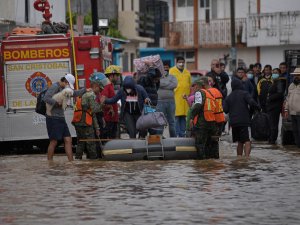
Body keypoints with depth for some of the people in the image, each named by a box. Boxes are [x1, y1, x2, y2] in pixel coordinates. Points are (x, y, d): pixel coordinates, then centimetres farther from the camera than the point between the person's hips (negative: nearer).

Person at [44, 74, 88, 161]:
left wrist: (85, 90, 35)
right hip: (53, 118, -10)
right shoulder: (55, 87, -11)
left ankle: (71, 161, 3)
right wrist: (57, 103, -20)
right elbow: (46, 98, -25)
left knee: (68, 140, 3)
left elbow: (73, 93, 34)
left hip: (61, 119, 10)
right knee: (54, 142, -8)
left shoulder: (63, 88, 18)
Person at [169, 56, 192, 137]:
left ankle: (182, 133, 11)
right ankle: (177, 134, -6)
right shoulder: (172, 71, 3)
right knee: (176, 116, -7)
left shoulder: (187, 72, 17)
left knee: (183, 116, 7)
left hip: (185, 98, 5)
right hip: (176, 97, -5)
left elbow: (190, 85, 19)